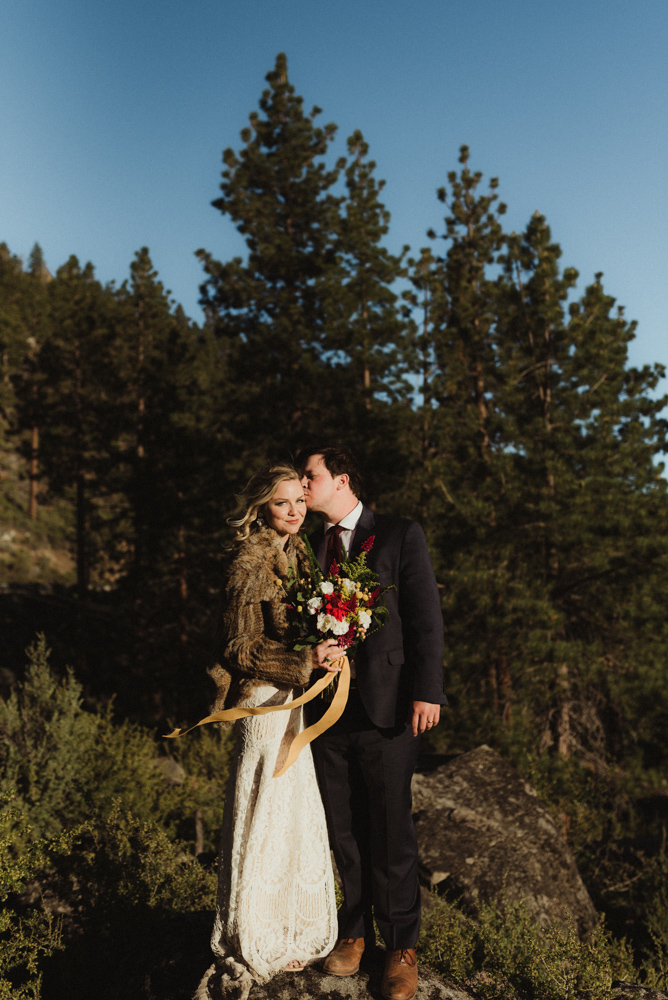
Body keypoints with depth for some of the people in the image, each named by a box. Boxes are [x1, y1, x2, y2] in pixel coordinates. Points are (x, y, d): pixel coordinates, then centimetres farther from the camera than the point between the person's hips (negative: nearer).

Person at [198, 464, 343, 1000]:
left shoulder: (295, 554, 10)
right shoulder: (249, 562, -17)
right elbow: (242, 648, -18)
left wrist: (325, 651, 2)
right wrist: (306, 660, -24)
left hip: (291, 696, 9)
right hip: (264, 699, -9)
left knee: (293, 810, 17)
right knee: (267, 813, 2)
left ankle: (285, 932, 35)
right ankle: (253, 948, 21)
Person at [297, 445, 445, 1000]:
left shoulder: (401, 535, -1)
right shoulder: (308, 547, 12)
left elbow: (426, 616, -6)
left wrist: (427, 691, -12)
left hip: (386, 705, -4)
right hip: (328, 704, 4)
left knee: (391, 833, 4)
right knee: (345, 831, 13)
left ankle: (401, 948, 21)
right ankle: (355, 930, 32)